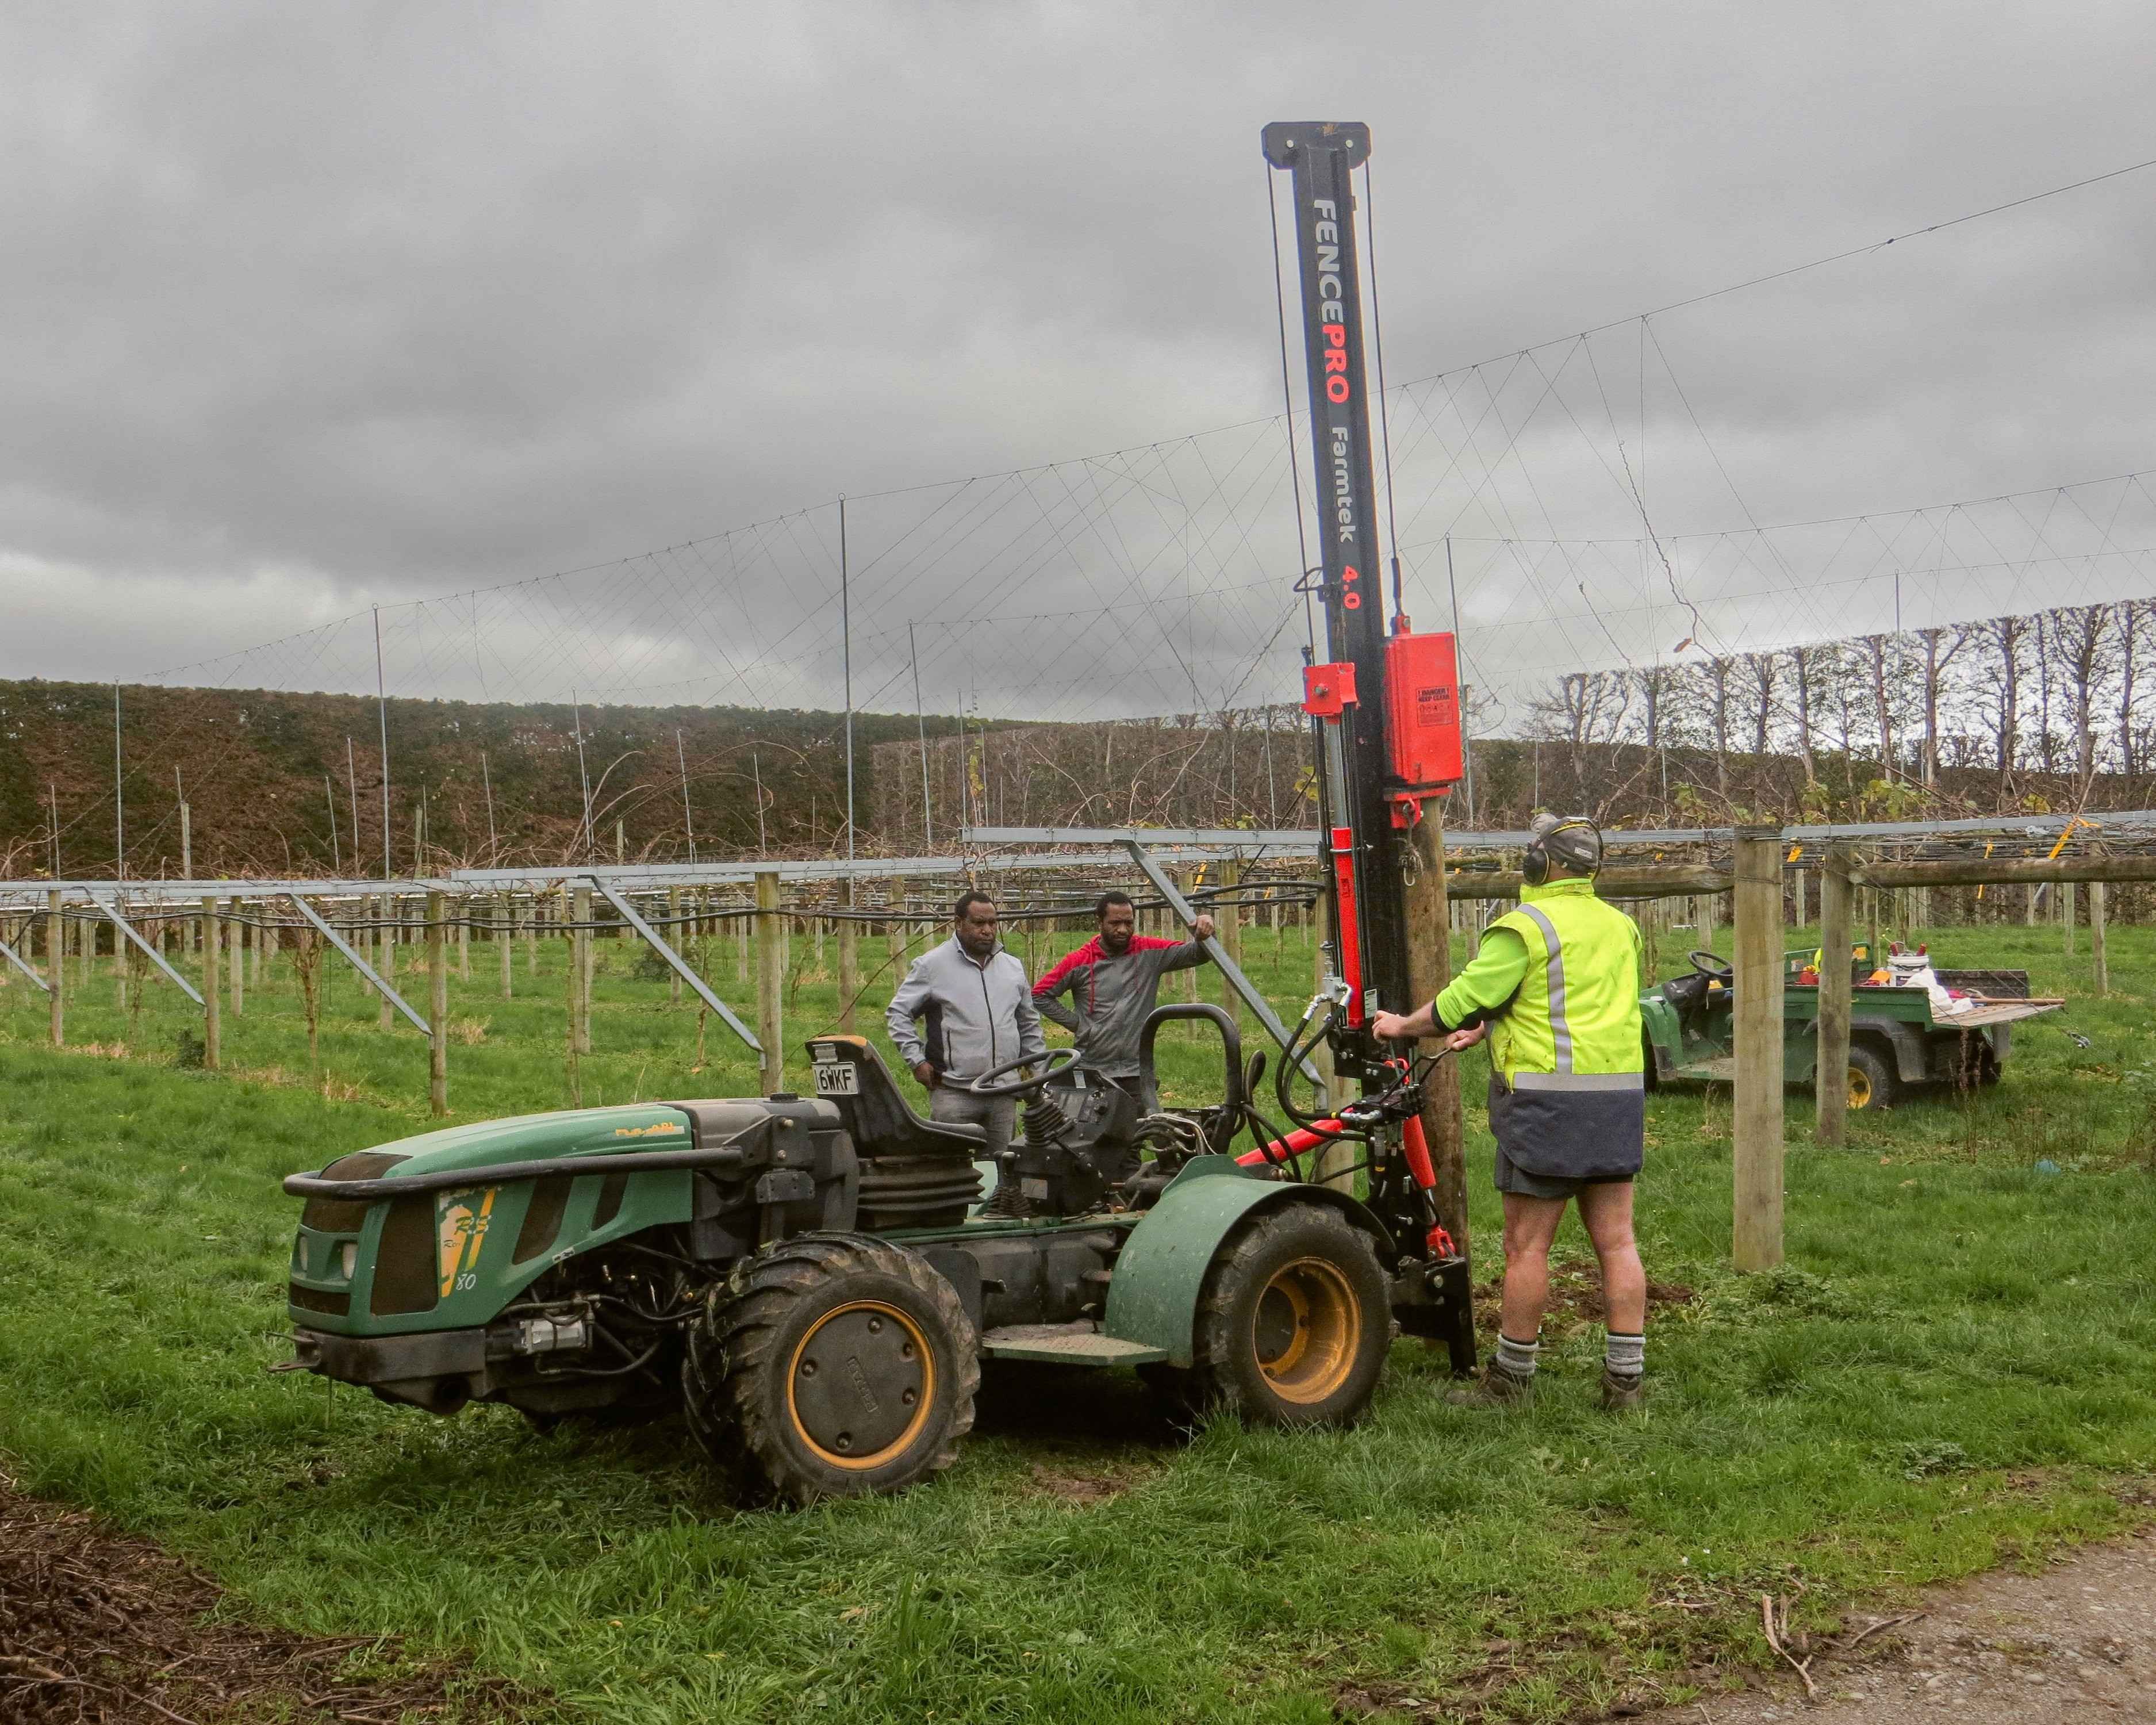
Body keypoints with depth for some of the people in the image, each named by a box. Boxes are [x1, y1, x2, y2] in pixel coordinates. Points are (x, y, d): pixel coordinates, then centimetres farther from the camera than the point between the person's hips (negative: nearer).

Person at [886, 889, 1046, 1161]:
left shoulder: (1013, 966, 14)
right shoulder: (932, 965, -2)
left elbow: (1029, 1023, 23)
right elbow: (897, 1014, 1)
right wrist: (917, 1060, -7)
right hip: (954, 1093, -5)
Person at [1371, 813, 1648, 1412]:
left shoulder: (1525, 927, -9)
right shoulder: (1620, 926, 15)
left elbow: (1463, 1000, -7)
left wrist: (1403, 1026, 10)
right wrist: (1486, 1030, 19)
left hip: (1550, 1099, -7)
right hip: (1620, 1096, 7)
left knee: (1527, 1246, 1)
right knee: (1616, 1241, 7)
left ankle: (1511, 1379, 9)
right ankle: (1625, 1379, 9)